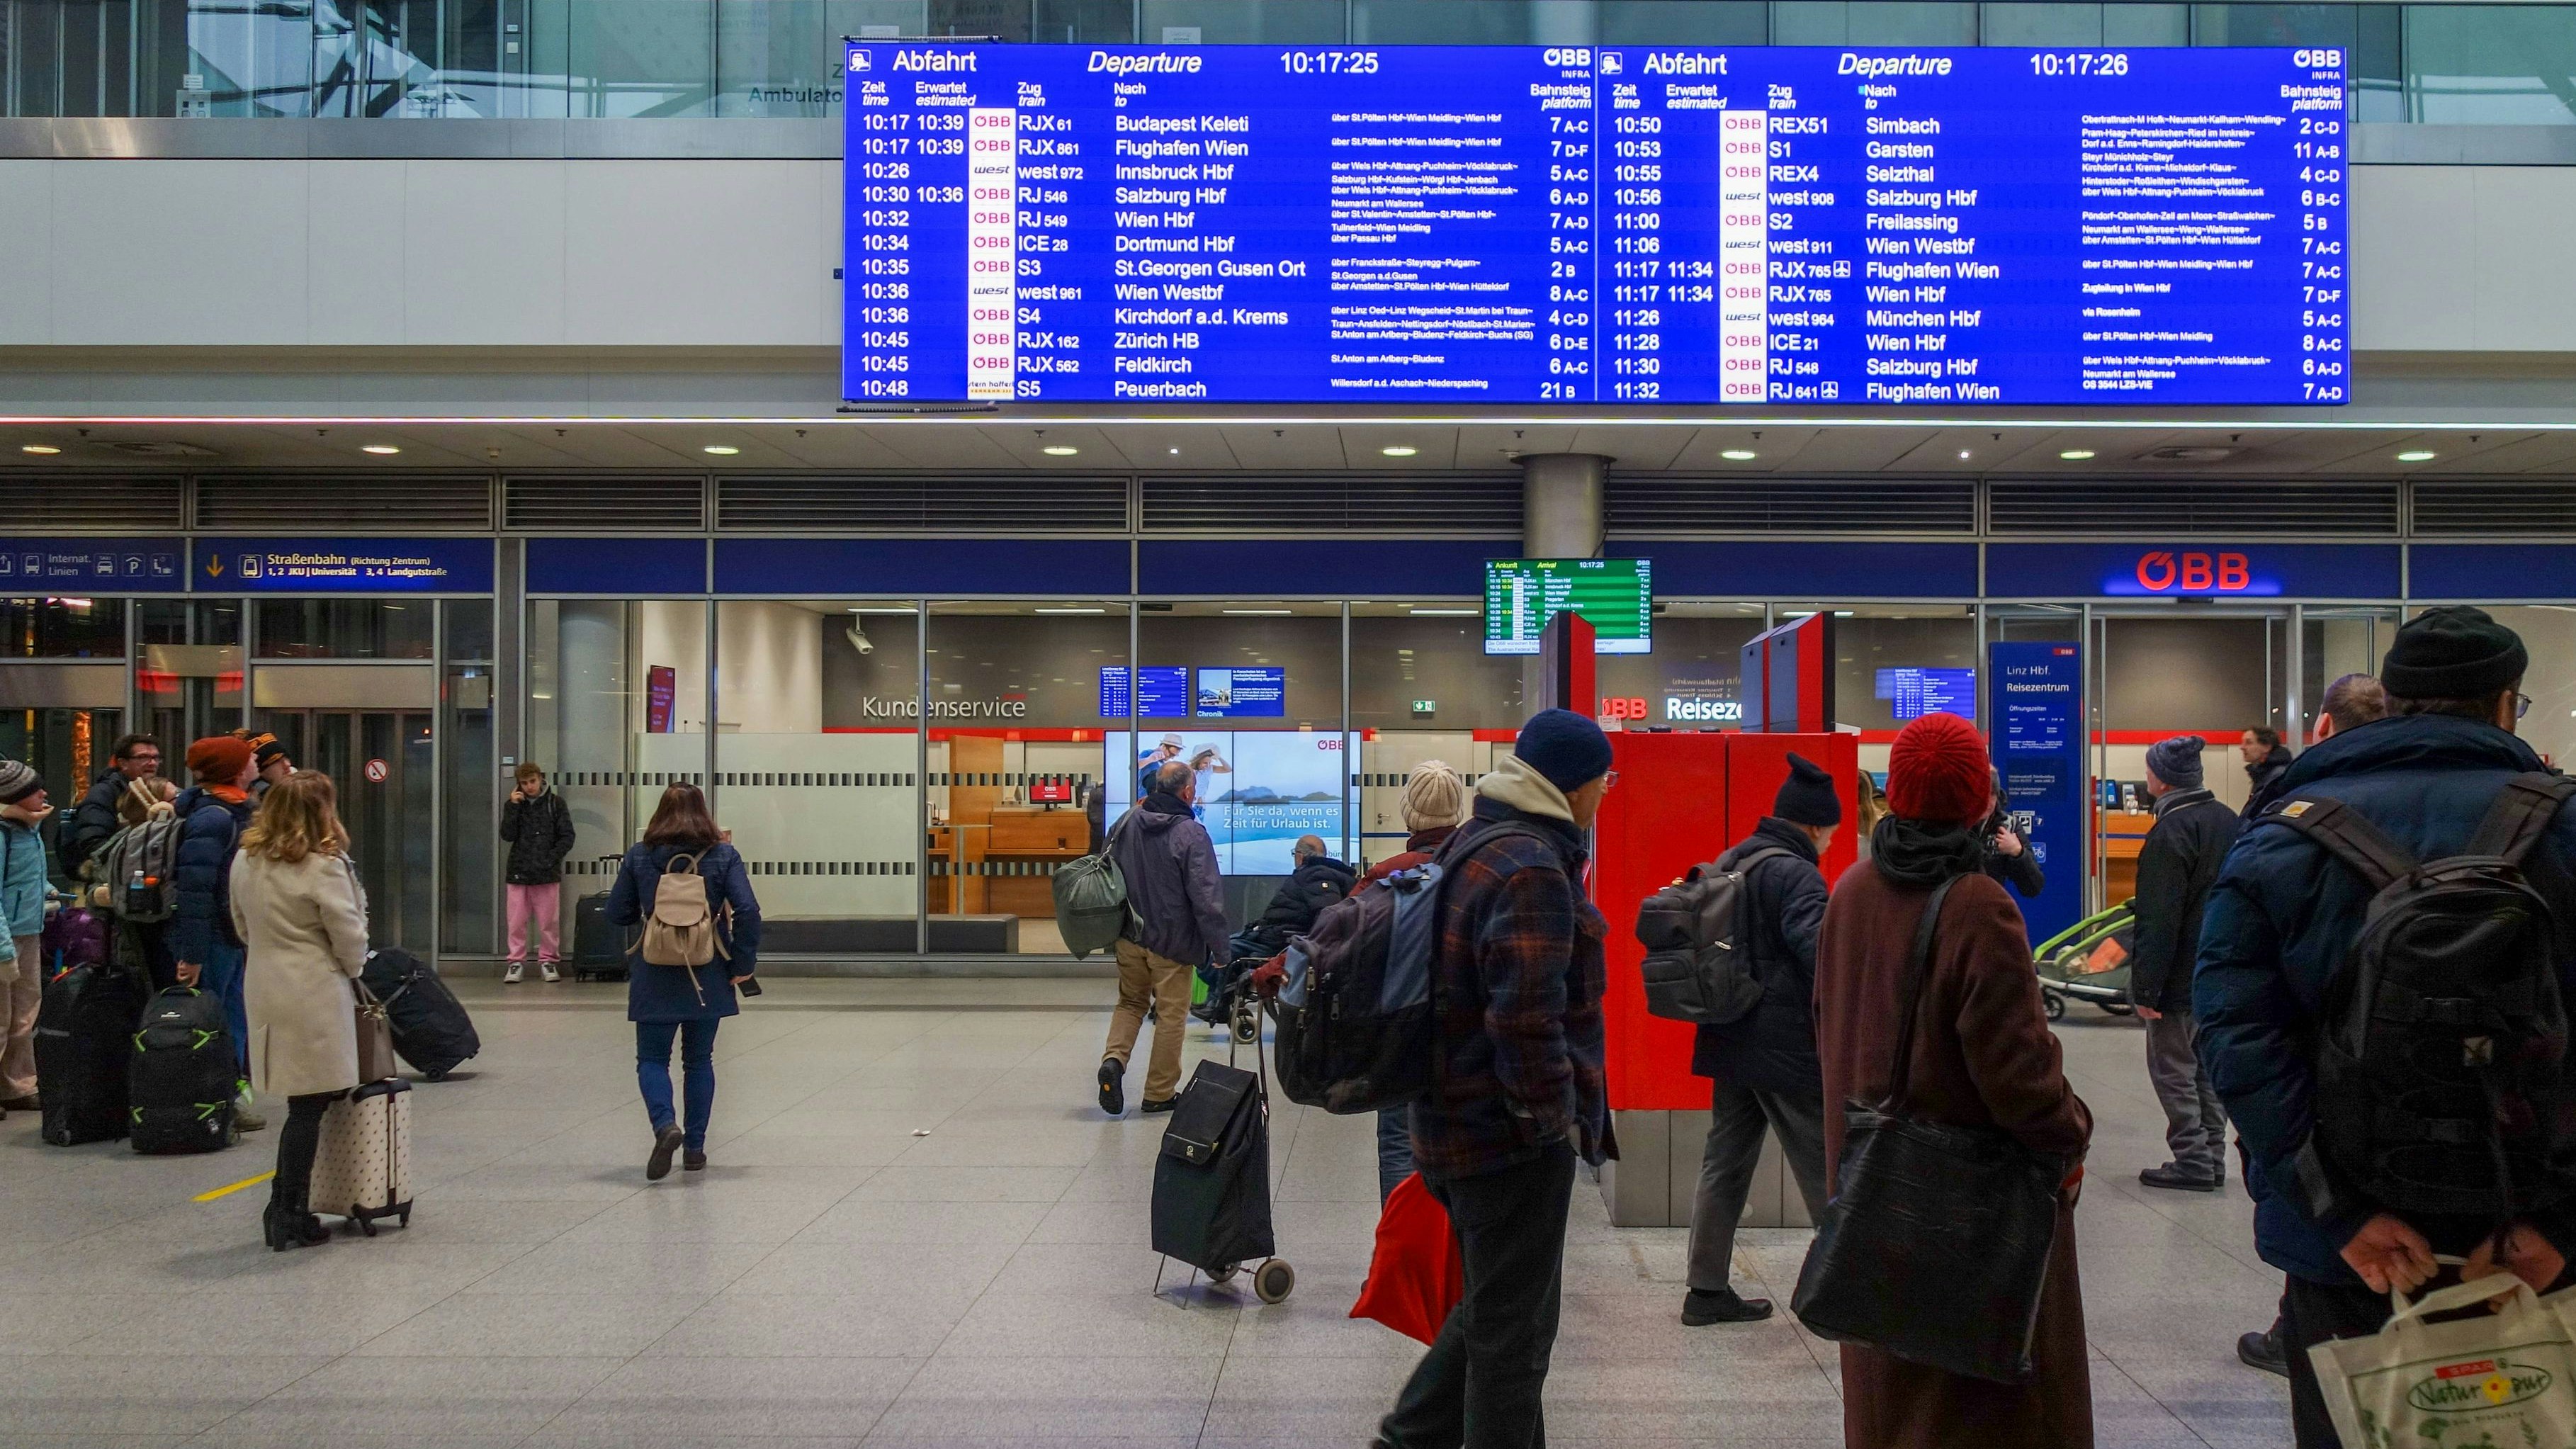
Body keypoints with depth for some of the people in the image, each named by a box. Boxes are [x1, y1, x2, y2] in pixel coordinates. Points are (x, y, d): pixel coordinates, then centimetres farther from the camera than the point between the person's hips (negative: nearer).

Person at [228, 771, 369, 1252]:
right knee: (309, 1106, -1)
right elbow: (350, 939, -9)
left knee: (305, 1104, 15)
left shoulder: (245, 860, 7)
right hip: (315, 993, -7)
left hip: (264, 989, 7)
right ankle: (287, 1215, 2)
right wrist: (352, 970, 11)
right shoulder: (324, 867, -15)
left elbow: (242, 925, 18)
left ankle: (292, 1212, 20)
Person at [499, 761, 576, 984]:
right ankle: (516, 962, 9)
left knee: (549, 921, 2)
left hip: (547, 873, -1)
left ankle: (548, 960, 12)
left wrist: (550, 860, -9)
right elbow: (507, 835, -4)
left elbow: (567, 837, 1)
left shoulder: (555, 803, 2)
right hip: (518, 872, 1)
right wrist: (513, 807, -10)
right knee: (517, 921, 1)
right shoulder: (513, 805, 8)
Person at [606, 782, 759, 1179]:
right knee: (699, 1061, 14)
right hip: (707, 977, 1)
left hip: (655, 977, -1)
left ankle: (665, 1124, -18)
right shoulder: (724, 855, -4)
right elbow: (748, 911, -12)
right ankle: (695, 1148, 15)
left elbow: (617, 914, 2)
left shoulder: (638, 856, -2)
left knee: (652, 1059, 8)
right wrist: (743, 964, -3)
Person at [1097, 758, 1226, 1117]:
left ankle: (1114, 1058, -5)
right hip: (1172, 942, -5)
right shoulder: (1191, 834, -17)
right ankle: (1160, 1093, 14)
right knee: (1171, 1014, 7)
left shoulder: (1127, 823, 2)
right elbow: (1206, 897, -18)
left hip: (1130, 938, 5)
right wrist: (1219, 946, -10)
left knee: (1130, 1003, 20)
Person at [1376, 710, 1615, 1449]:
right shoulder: (1532, 868, -21)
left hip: (1458, 1123, 10)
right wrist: (1559, 1118, -16)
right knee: (1514, 1332, 3)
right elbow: (1527, 1020, -27)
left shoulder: (1472, 845, 12)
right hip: (1515, 1139, -10)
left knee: (1493, 1307, 23)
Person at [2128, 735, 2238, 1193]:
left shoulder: (2171, 832, -20)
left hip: (2182, 978, -9)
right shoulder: (2229, 820, 9)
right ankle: (2212, 1159, 22)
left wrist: (2145, 987, -18)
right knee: (2209, 1067, 16)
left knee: (2172, 1069, 1)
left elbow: (2158, 922, -22)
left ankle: (2193, 1160, 3)